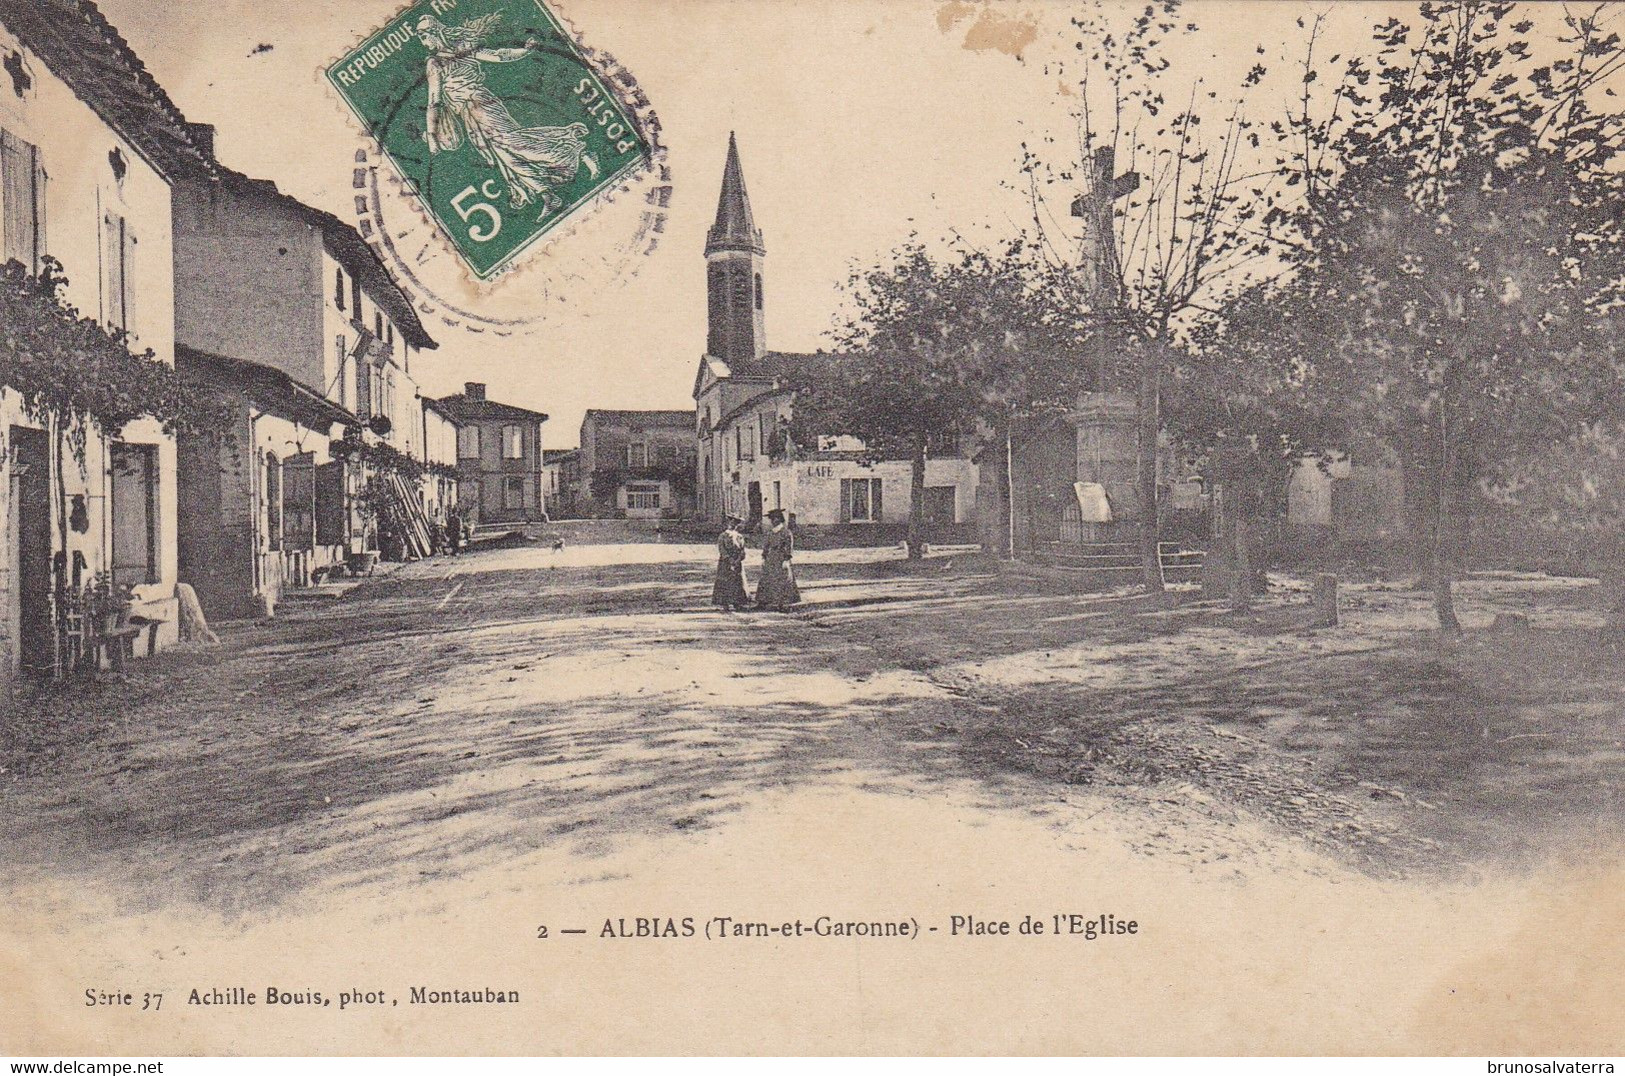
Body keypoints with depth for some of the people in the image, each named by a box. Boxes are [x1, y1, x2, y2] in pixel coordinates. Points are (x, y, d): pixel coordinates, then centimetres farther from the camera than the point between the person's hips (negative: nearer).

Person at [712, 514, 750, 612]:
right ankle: (725, 605, -5)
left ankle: (737, 604, 6)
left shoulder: (739, 537, 11)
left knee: (738, 584, 2)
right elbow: (722, 550, -8)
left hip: (737, 564, 4)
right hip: (725, 564, -4)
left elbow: (742, 551, 5)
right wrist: (730, 560, -17)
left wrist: (738, 560, -11)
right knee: (725, 585, -5)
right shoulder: (723, 536, 0)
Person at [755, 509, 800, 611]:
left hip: (781, 560, -7)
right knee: (767, 580, 6)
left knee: (781, 582, -6)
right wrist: (763, 558, 11)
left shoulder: (785, 532, -9)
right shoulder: (770, 533, 11)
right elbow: (765, 546, 16)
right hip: (770, 560, 7)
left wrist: (786, 560, -16)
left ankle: (782, 604, -2)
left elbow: (788, 548, -12)